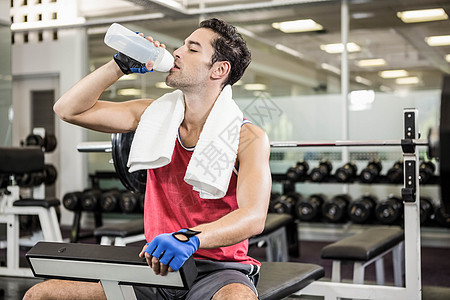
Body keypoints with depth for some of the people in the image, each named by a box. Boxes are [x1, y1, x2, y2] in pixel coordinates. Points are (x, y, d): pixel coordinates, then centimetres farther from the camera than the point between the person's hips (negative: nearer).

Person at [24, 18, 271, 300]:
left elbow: (254, 216, -24)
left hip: (218, 272, -4)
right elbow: (69, 108, 7)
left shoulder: (248, 138, -9)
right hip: (158, 266, 5)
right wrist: (121, 64, -2)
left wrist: (189, 238, -41)